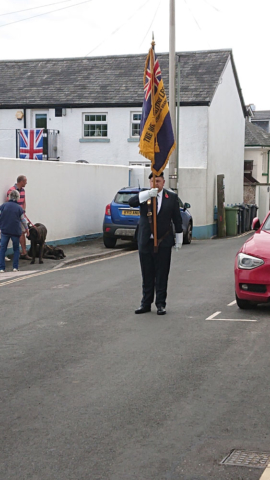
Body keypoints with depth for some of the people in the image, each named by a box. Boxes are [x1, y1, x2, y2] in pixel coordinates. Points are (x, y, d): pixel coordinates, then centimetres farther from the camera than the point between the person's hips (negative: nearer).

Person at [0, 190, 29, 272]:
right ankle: (15, 267, 8)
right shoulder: (19, 208, -1)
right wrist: (27, 229, 21)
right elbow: (23, 220, 6)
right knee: (16, 249, 16)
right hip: (16, 231, 0)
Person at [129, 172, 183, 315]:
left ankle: (161, 304, 10)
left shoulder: (171, 197, 3)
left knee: (162, 275, 3)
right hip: (145, 241, 1)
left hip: (163, 242, -1)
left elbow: (177, 219, 7)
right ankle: (146, 303, 18)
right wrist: (148, 194, -33)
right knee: (147, 275, 9)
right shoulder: (144, 195, 2)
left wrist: (179, 238, 6)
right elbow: (131, 202, -19)